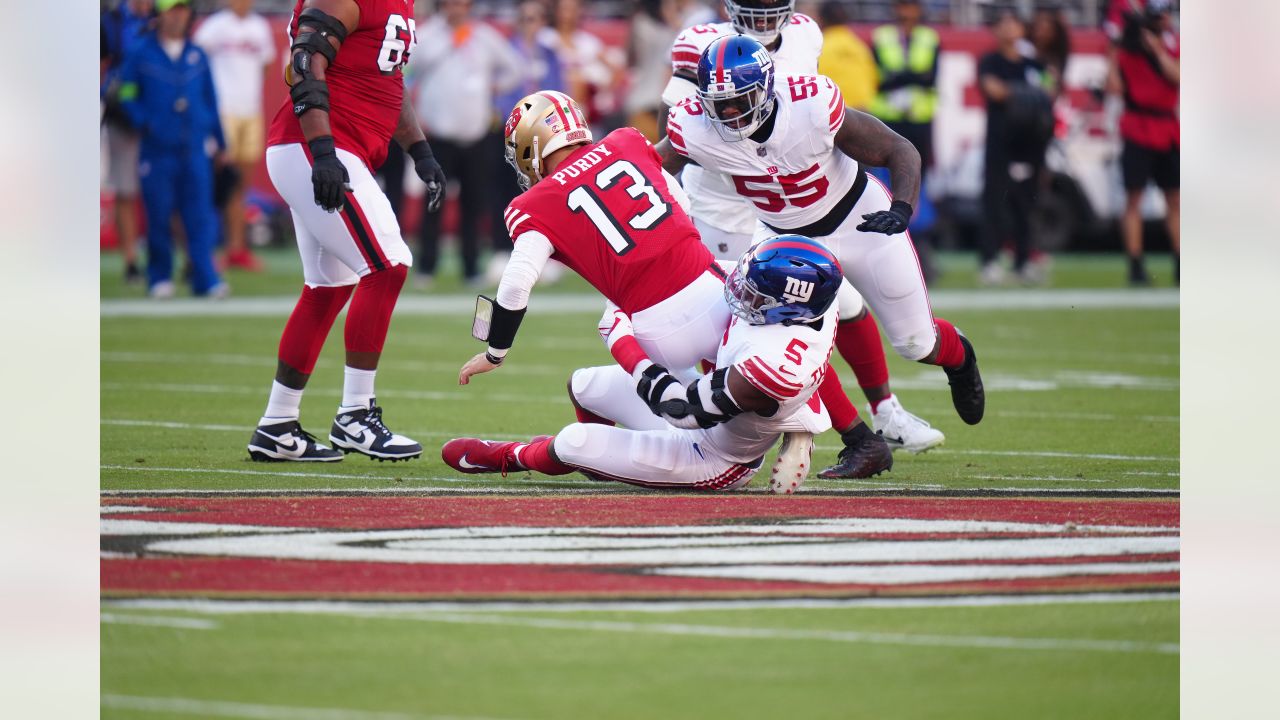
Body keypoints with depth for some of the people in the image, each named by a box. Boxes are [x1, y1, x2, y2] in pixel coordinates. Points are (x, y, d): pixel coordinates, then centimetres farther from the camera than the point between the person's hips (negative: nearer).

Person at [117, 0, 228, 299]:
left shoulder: (197, 56, 11)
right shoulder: (141, 54, 3)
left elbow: (210, 99, 17)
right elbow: (126, 94, 6)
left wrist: (219, 142, 17)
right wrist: (143, 122, -9)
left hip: (194, 149, 2)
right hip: (157, 148, -2)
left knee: (200, 217, -6)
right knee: (159, 216, 1)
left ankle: (206, 279, -8)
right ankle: (160, 278, 13)